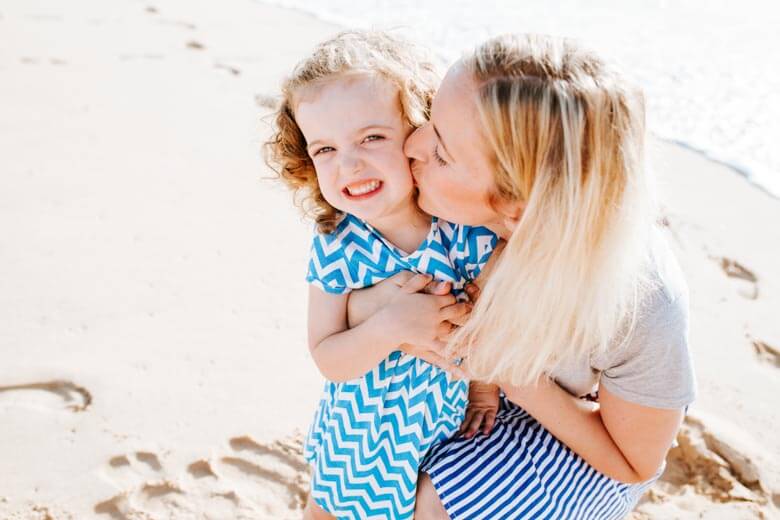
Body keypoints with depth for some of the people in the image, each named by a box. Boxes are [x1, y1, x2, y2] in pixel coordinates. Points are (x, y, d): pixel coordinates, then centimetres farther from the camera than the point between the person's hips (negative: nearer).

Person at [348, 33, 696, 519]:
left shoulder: (639, 306, -41)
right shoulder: (470, 202, -31)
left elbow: (635, 463, -20)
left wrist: (515, 376, -34)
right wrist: (367, 302, -37)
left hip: (592, 420, -4)